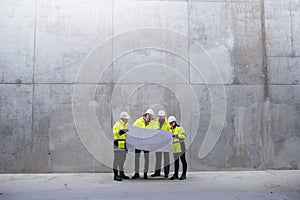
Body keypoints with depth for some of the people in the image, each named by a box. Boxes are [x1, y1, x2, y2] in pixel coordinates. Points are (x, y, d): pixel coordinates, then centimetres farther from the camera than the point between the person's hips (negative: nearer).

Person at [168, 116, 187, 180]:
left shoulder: (179, 128, -8)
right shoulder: (170, 129, 13)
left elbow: (184, 136, -16)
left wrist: (176, 135, -24)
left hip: (180, 147, -7)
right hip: (174, 148, 7)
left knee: (183, 160, 1)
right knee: (176, 160, 12)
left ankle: (184, 175, 8)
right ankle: (176, 175, 18)